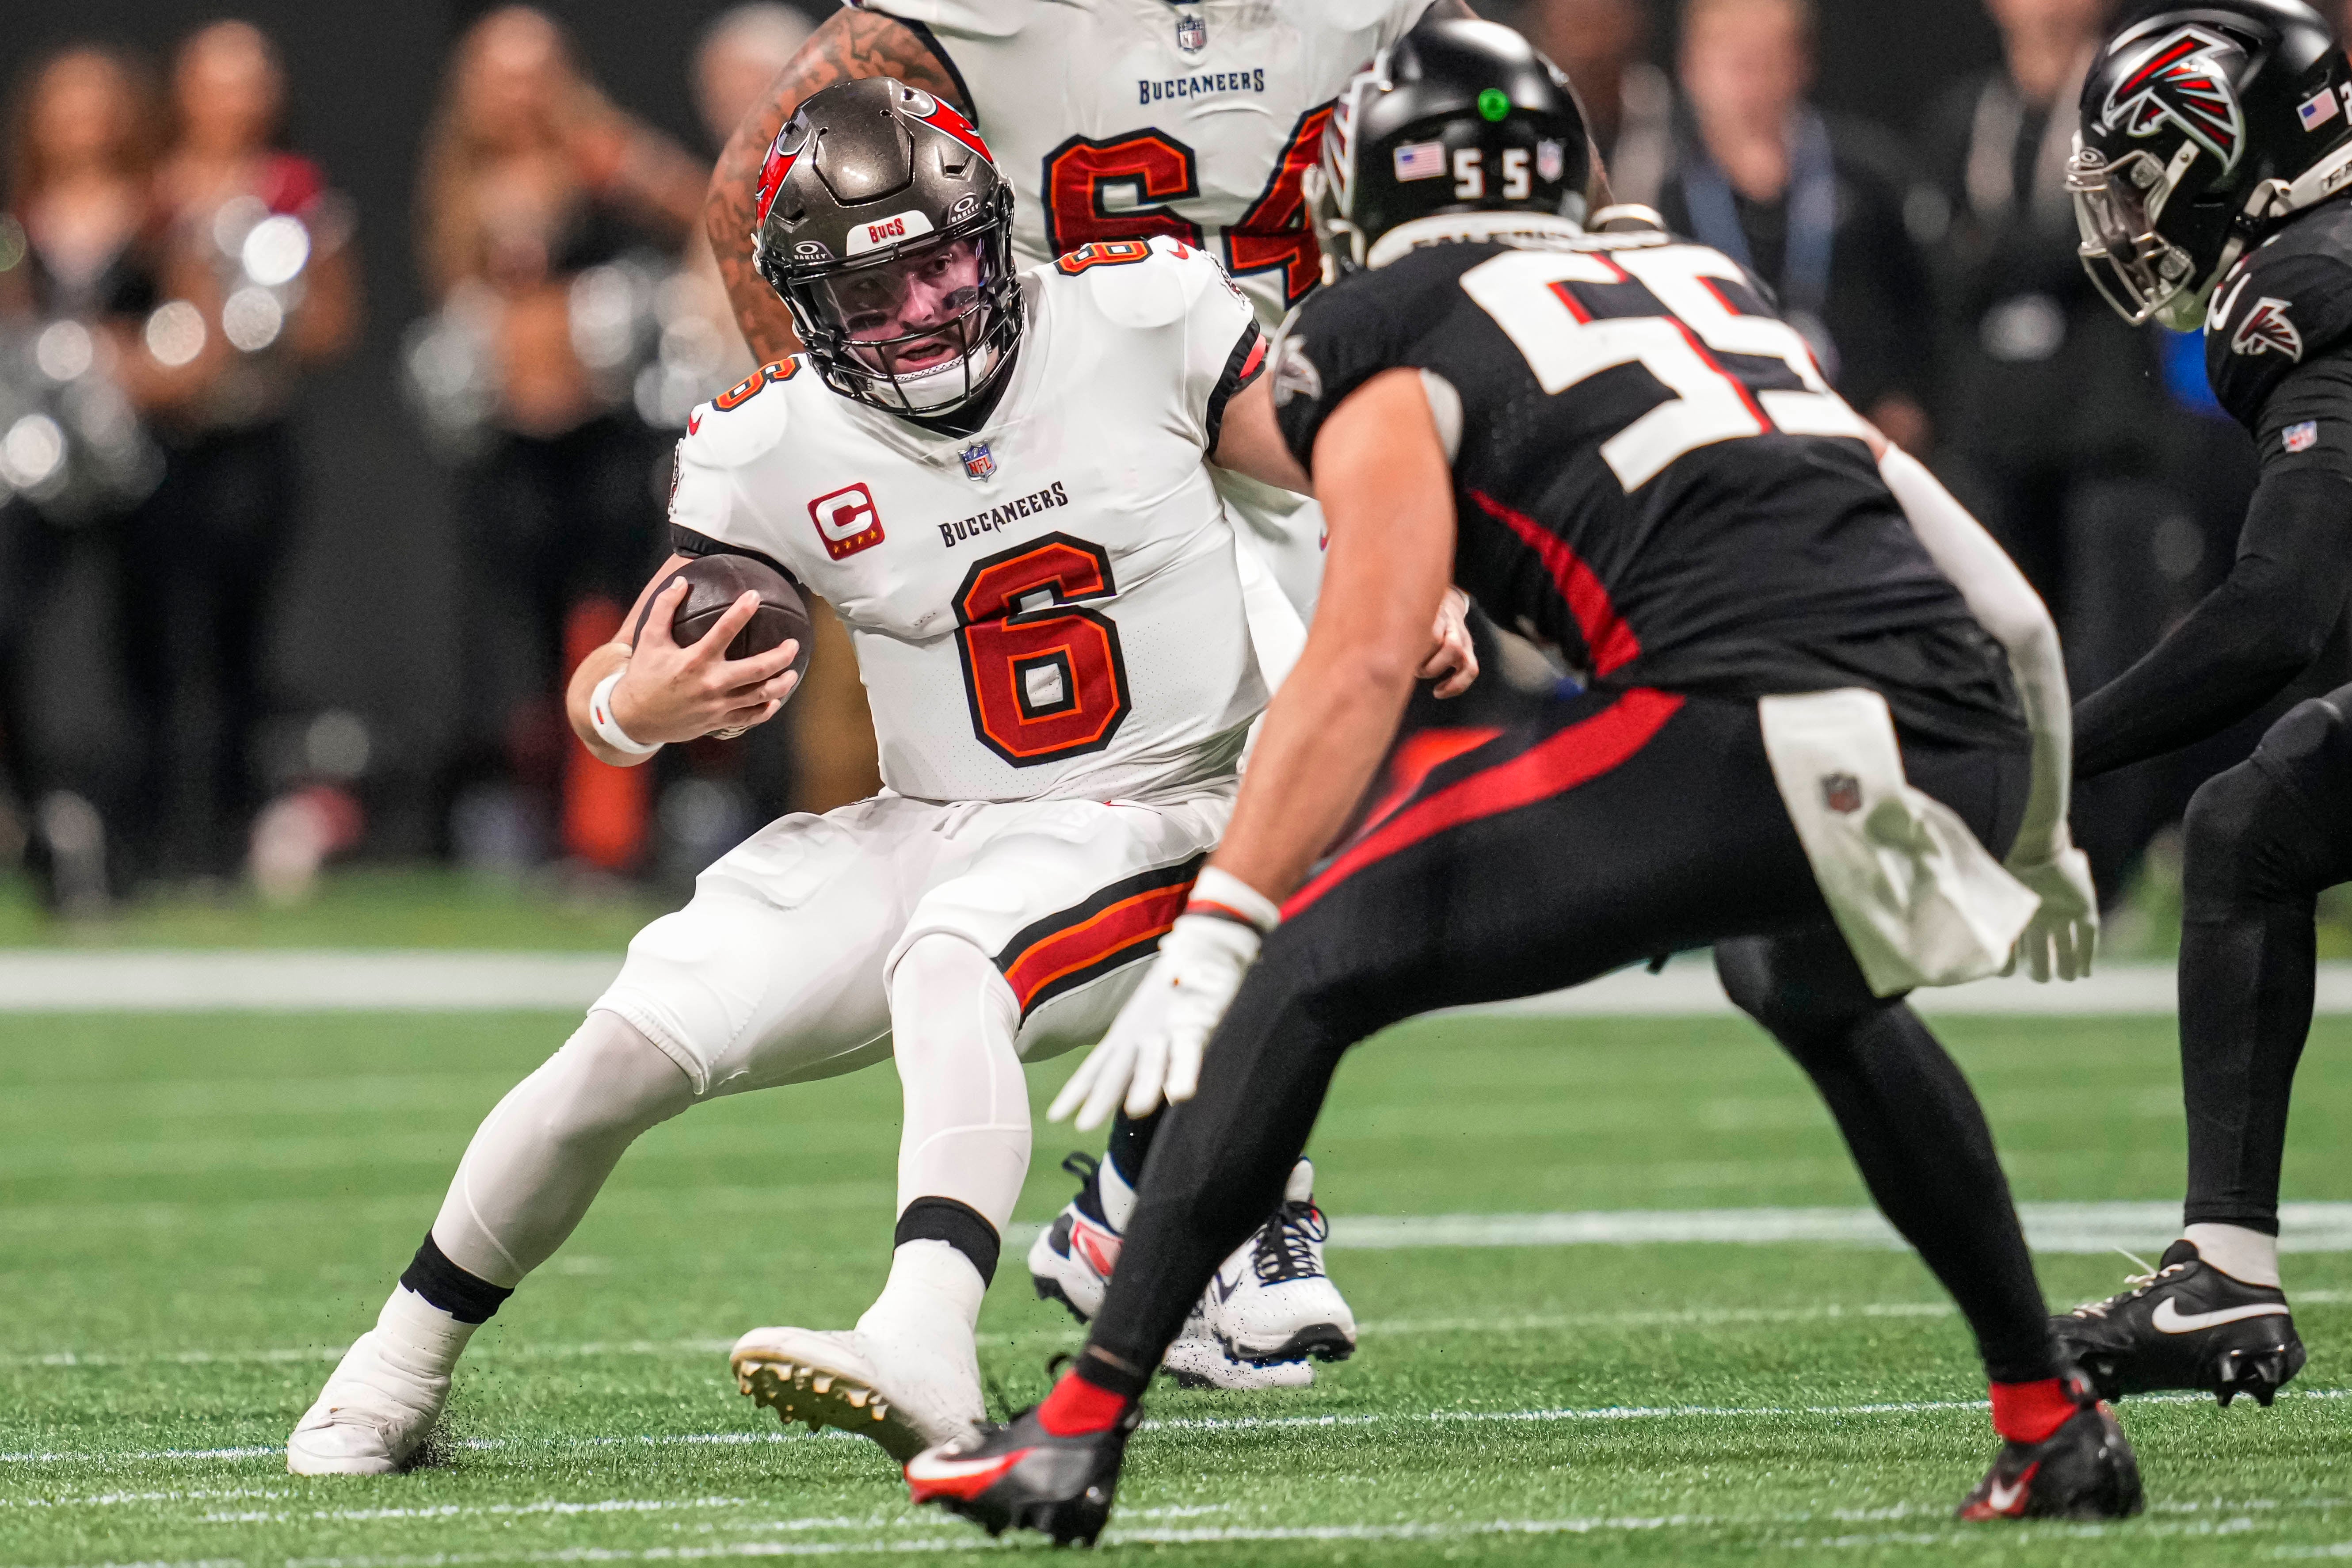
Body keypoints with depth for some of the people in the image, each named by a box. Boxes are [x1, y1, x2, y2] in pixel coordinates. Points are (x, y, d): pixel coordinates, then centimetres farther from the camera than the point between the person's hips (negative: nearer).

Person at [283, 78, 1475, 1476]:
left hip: (1153, 823, -3)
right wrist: (638, 707, -27)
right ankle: (403, 1367, 11)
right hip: (935, 828, 3)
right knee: (635, 1040, -10)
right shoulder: (772, 452, -6)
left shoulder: (1141, 322, -10)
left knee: (949, 971, -35)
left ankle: (924, 1357, -54)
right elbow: (611, 691, -3)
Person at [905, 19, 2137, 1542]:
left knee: (1319, 968, 2)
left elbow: (1366, 664, -1)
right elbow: (2008, 612, 32)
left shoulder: (1386, 346, 14)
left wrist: (1209, 943, -2)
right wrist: (2037, 841, 46)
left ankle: (1080, 1430, -4)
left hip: (1764, 724, -6)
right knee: (1820, 993, 38)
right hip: (1967, 733, 7)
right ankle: (2055, 1427, 36)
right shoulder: (1720, 291, 32)